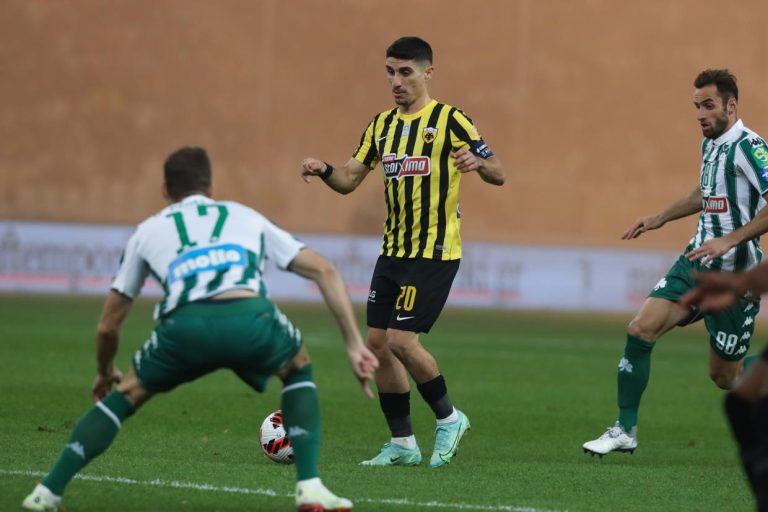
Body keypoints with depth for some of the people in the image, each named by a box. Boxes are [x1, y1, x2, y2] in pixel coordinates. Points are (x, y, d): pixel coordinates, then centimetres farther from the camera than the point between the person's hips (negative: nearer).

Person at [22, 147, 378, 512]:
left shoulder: (148, 231, 34)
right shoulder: (247, 217, 35)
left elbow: (108, 325, 39)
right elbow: (324, 271, 28)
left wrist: (105, 373, 58)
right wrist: (354, 344, 28)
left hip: (184, 325, 0)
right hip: (250, 317, 0)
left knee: (126, 395, 28)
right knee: (298, 370, 33)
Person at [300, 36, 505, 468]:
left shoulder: (450, 120, -7)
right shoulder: (383, 124, 12)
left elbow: (498, 175, -10)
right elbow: (349, 180, 11)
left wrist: (478, 162, -32)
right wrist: (324, 171, -11)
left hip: (436, 253, -7)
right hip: (393, 252, 7)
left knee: (402, 340, -14)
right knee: (378, 343, 4)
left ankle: (449, 418, 8)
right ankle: (402, 444, 13)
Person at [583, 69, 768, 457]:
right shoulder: (710, 144, 11)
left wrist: (729, 241, -29)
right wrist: (659, 218, 30)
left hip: (734, 274, -8)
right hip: (697, 260, 8)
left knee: (725, 374, 0)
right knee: (641, 329, -7)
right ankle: (625, 430, 1)